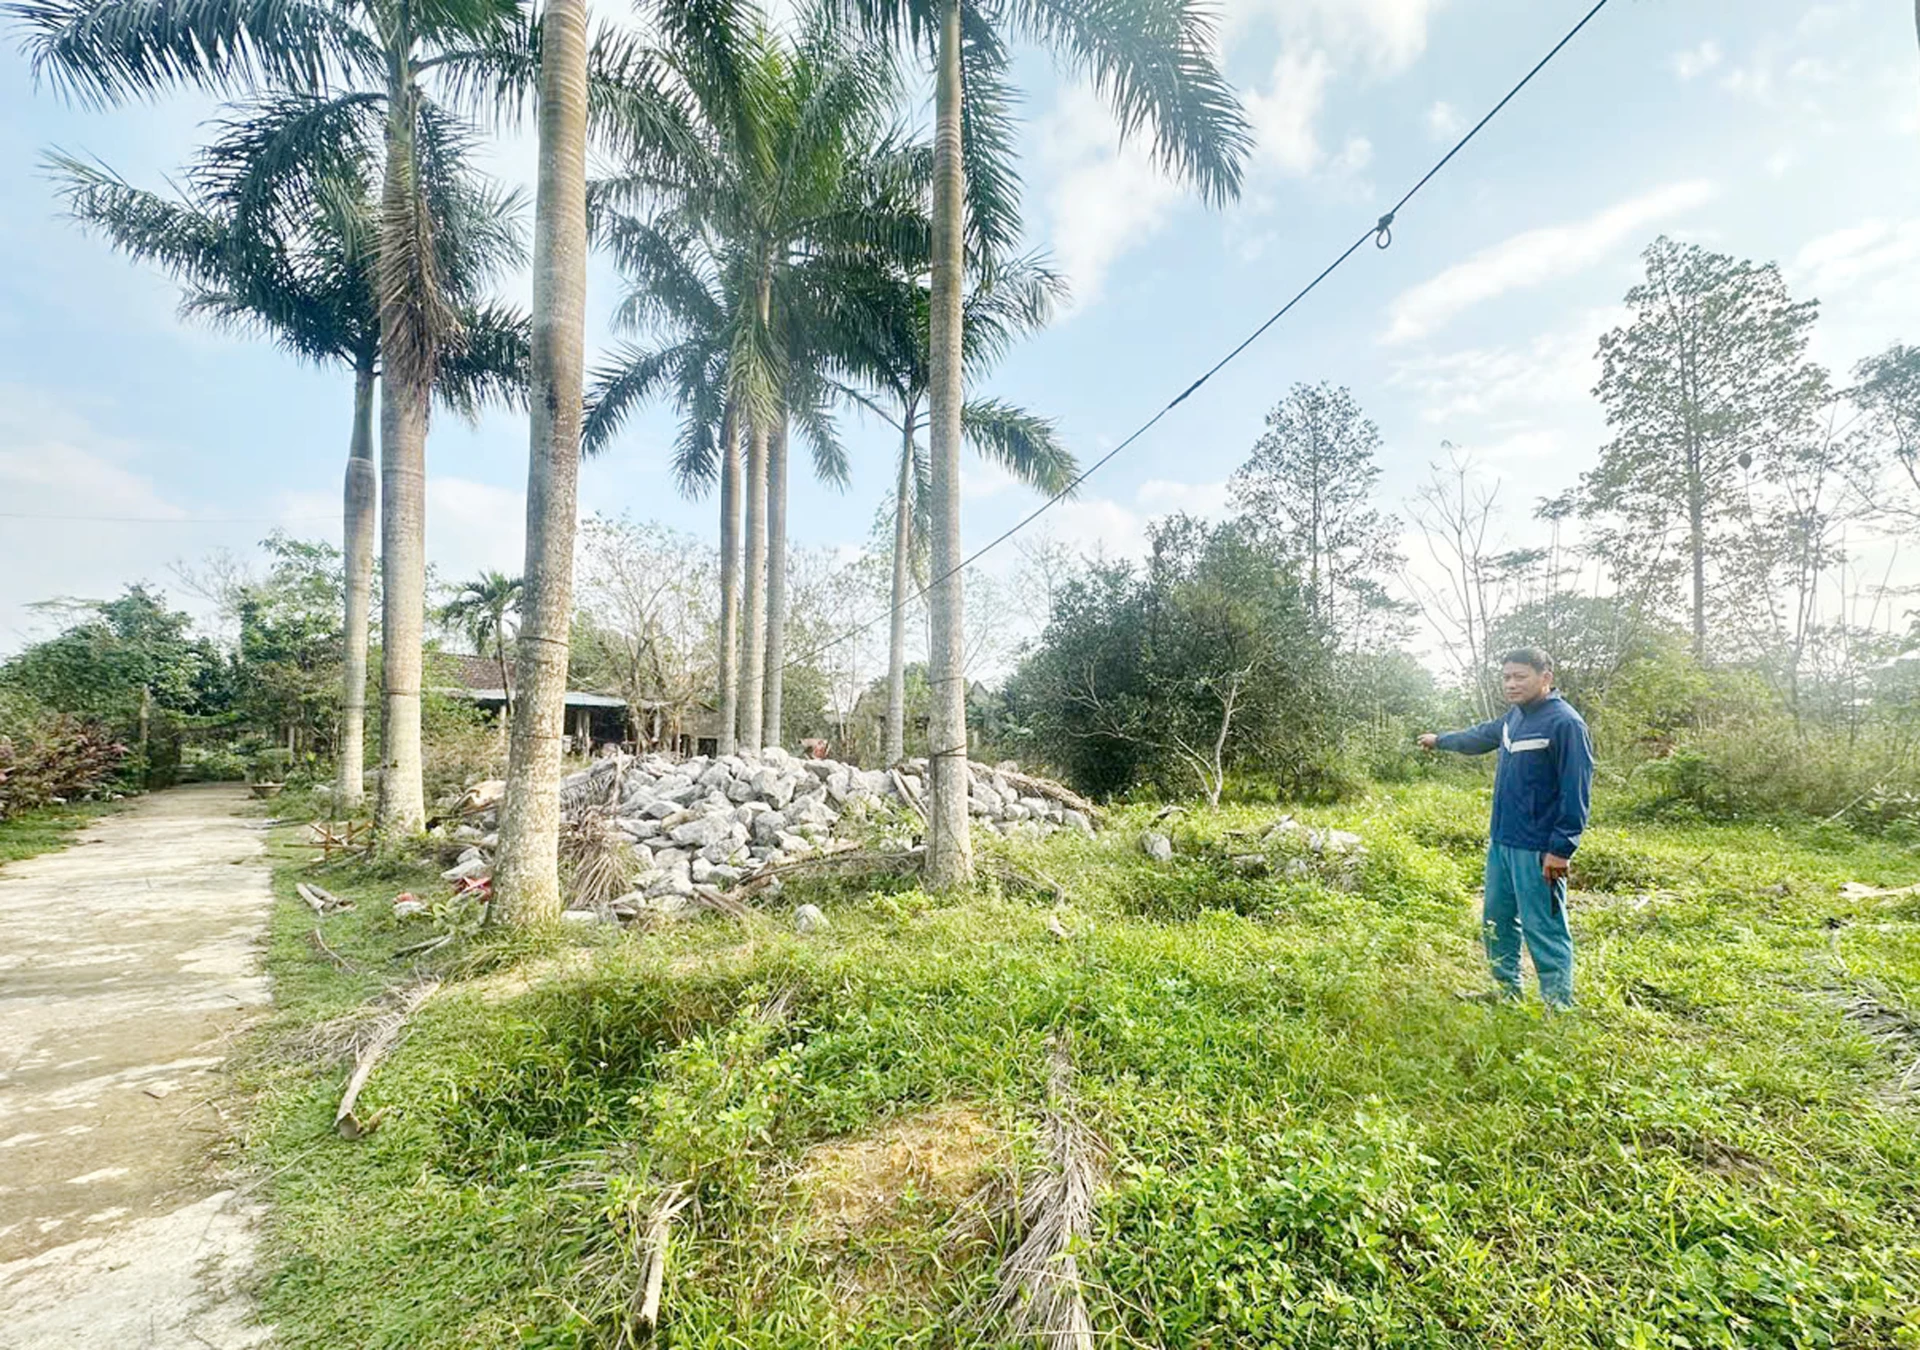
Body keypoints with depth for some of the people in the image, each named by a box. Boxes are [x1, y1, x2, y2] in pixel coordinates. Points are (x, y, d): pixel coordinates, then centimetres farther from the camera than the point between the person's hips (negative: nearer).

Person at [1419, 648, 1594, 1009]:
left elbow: (1576, 791, -20)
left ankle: (1558, 1006, 7)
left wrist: (1561, 848, -22)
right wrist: (1440, 740, 44)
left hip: (1537, 851, -9)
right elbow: (1482, 736, 31)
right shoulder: (1515, 716, 10)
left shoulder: (1565, 723, -16)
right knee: (1496, 921, 18)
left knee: (1544, 930, -5)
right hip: (1501, 842, 9)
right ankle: (1505, 991, 32)